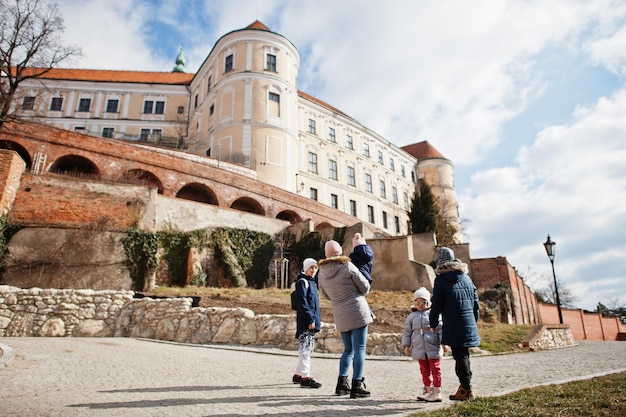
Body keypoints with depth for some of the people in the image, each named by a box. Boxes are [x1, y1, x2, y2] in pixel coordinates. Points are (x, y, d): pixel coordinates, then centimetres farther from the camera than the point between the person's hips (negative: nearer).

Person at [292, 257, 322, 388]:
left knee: (308, 349, 15)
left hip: (312, 321, 10)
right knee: (305, 349, -7)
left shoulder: (312, 282, 19)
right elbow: (302, 302, -18)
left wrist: (316, 320, 17)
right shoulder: (302, 281, -9)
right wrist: (310, 319, -21)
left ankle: (298, 375, 24)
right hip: (305, 322, -10)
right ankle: (305, 378, -3)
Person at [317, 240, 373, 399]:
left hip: (340, 316, 5)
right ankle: (357, 386, 4)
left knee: (348, 349, 19)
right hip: (357, 311, -5)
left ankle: (341, 384, 17)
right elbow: (365, 287, -6)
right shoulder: (348, 267, -13)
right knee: (359, 349, 2)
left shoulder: (321, 272, 1)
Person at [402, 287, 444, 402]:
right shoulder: (412, 316, 7)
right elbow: (407, 332, 11)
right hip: (419, 348, 3)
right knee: (424, 370, 11)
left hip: (433, 347, -3)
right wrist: (406, 345, 5)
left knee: (435, 369, 1)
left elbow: (440, 329, -1)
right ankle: (428, 390, 24)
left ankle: (437, 392, 7)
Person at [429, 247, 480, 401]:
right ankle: (465, 387, 22)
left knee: (460, 356, 1)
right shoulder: (466, 277, 11)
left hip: (453, 326, -6)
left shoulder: (441, 279, -7)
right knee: (463, 355, 14)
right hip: (469, 324, 6)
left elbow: (436, 305, -6)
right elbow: (476, 302, 15)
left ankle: (466, 390, 5)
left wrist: (433, 324, 6)